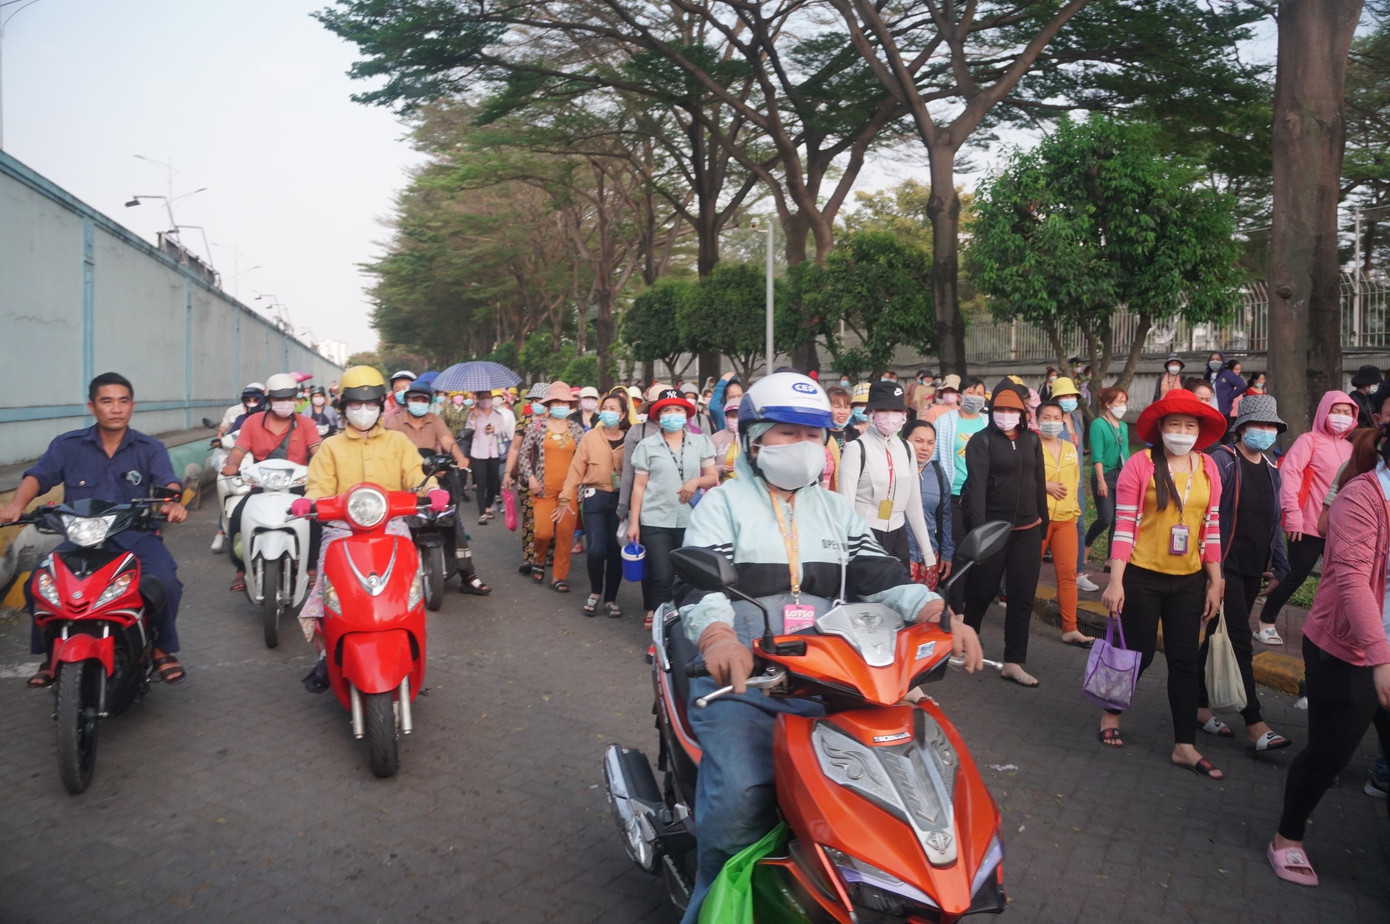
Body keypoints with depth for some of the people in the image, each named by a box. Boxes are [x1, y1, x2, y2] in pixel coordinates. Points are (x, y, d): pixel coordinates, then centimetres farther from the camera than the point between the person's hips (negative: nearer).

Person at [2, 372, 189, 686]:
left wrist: (173, 502, -36)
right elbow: (38, 474, -4)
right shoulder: (67, 445, 7)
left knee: (166, 583, -27)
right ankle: (51, 653, 6)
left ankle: (162, 648, 2)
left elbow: (168, 482, -11)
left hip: (135, 536, -1)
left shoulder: (150, 449, 4)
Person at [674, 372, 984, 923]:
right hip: (740, 675, -4)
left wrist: (939, 614, -14)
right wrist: (718, 635, -36)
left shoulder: (836, 510, 20)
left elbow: (880, 576, 8)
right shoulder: (722, 505, 4)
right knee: (740, 800, -26)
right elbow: (700, 584, -12)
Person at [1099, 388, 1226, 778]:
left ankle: (1184, 745, 18)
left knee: (1186, 660, 7)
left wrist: (1215, 583, 6)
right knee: (1139, 653, 6)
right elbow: (1124, 525, -10)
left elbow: (1212, 528, 7)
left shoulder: (1208, 467, 3)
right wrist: (1115, 581, -13)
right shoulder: (1141, 464, -9)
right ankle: (1110, 713, 33)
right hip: (1142, 577, -4)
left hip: (1189, 580, 4)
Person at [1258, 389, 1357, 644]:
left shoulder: (1349, 447, 13)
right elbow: (1289, 473, -15)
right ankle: (1266, 622, 14)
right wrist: (1293, 513, -22)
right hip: (1308, 526, -6)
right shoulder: (1310, 441, -5)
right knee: (1297, 575, -1)